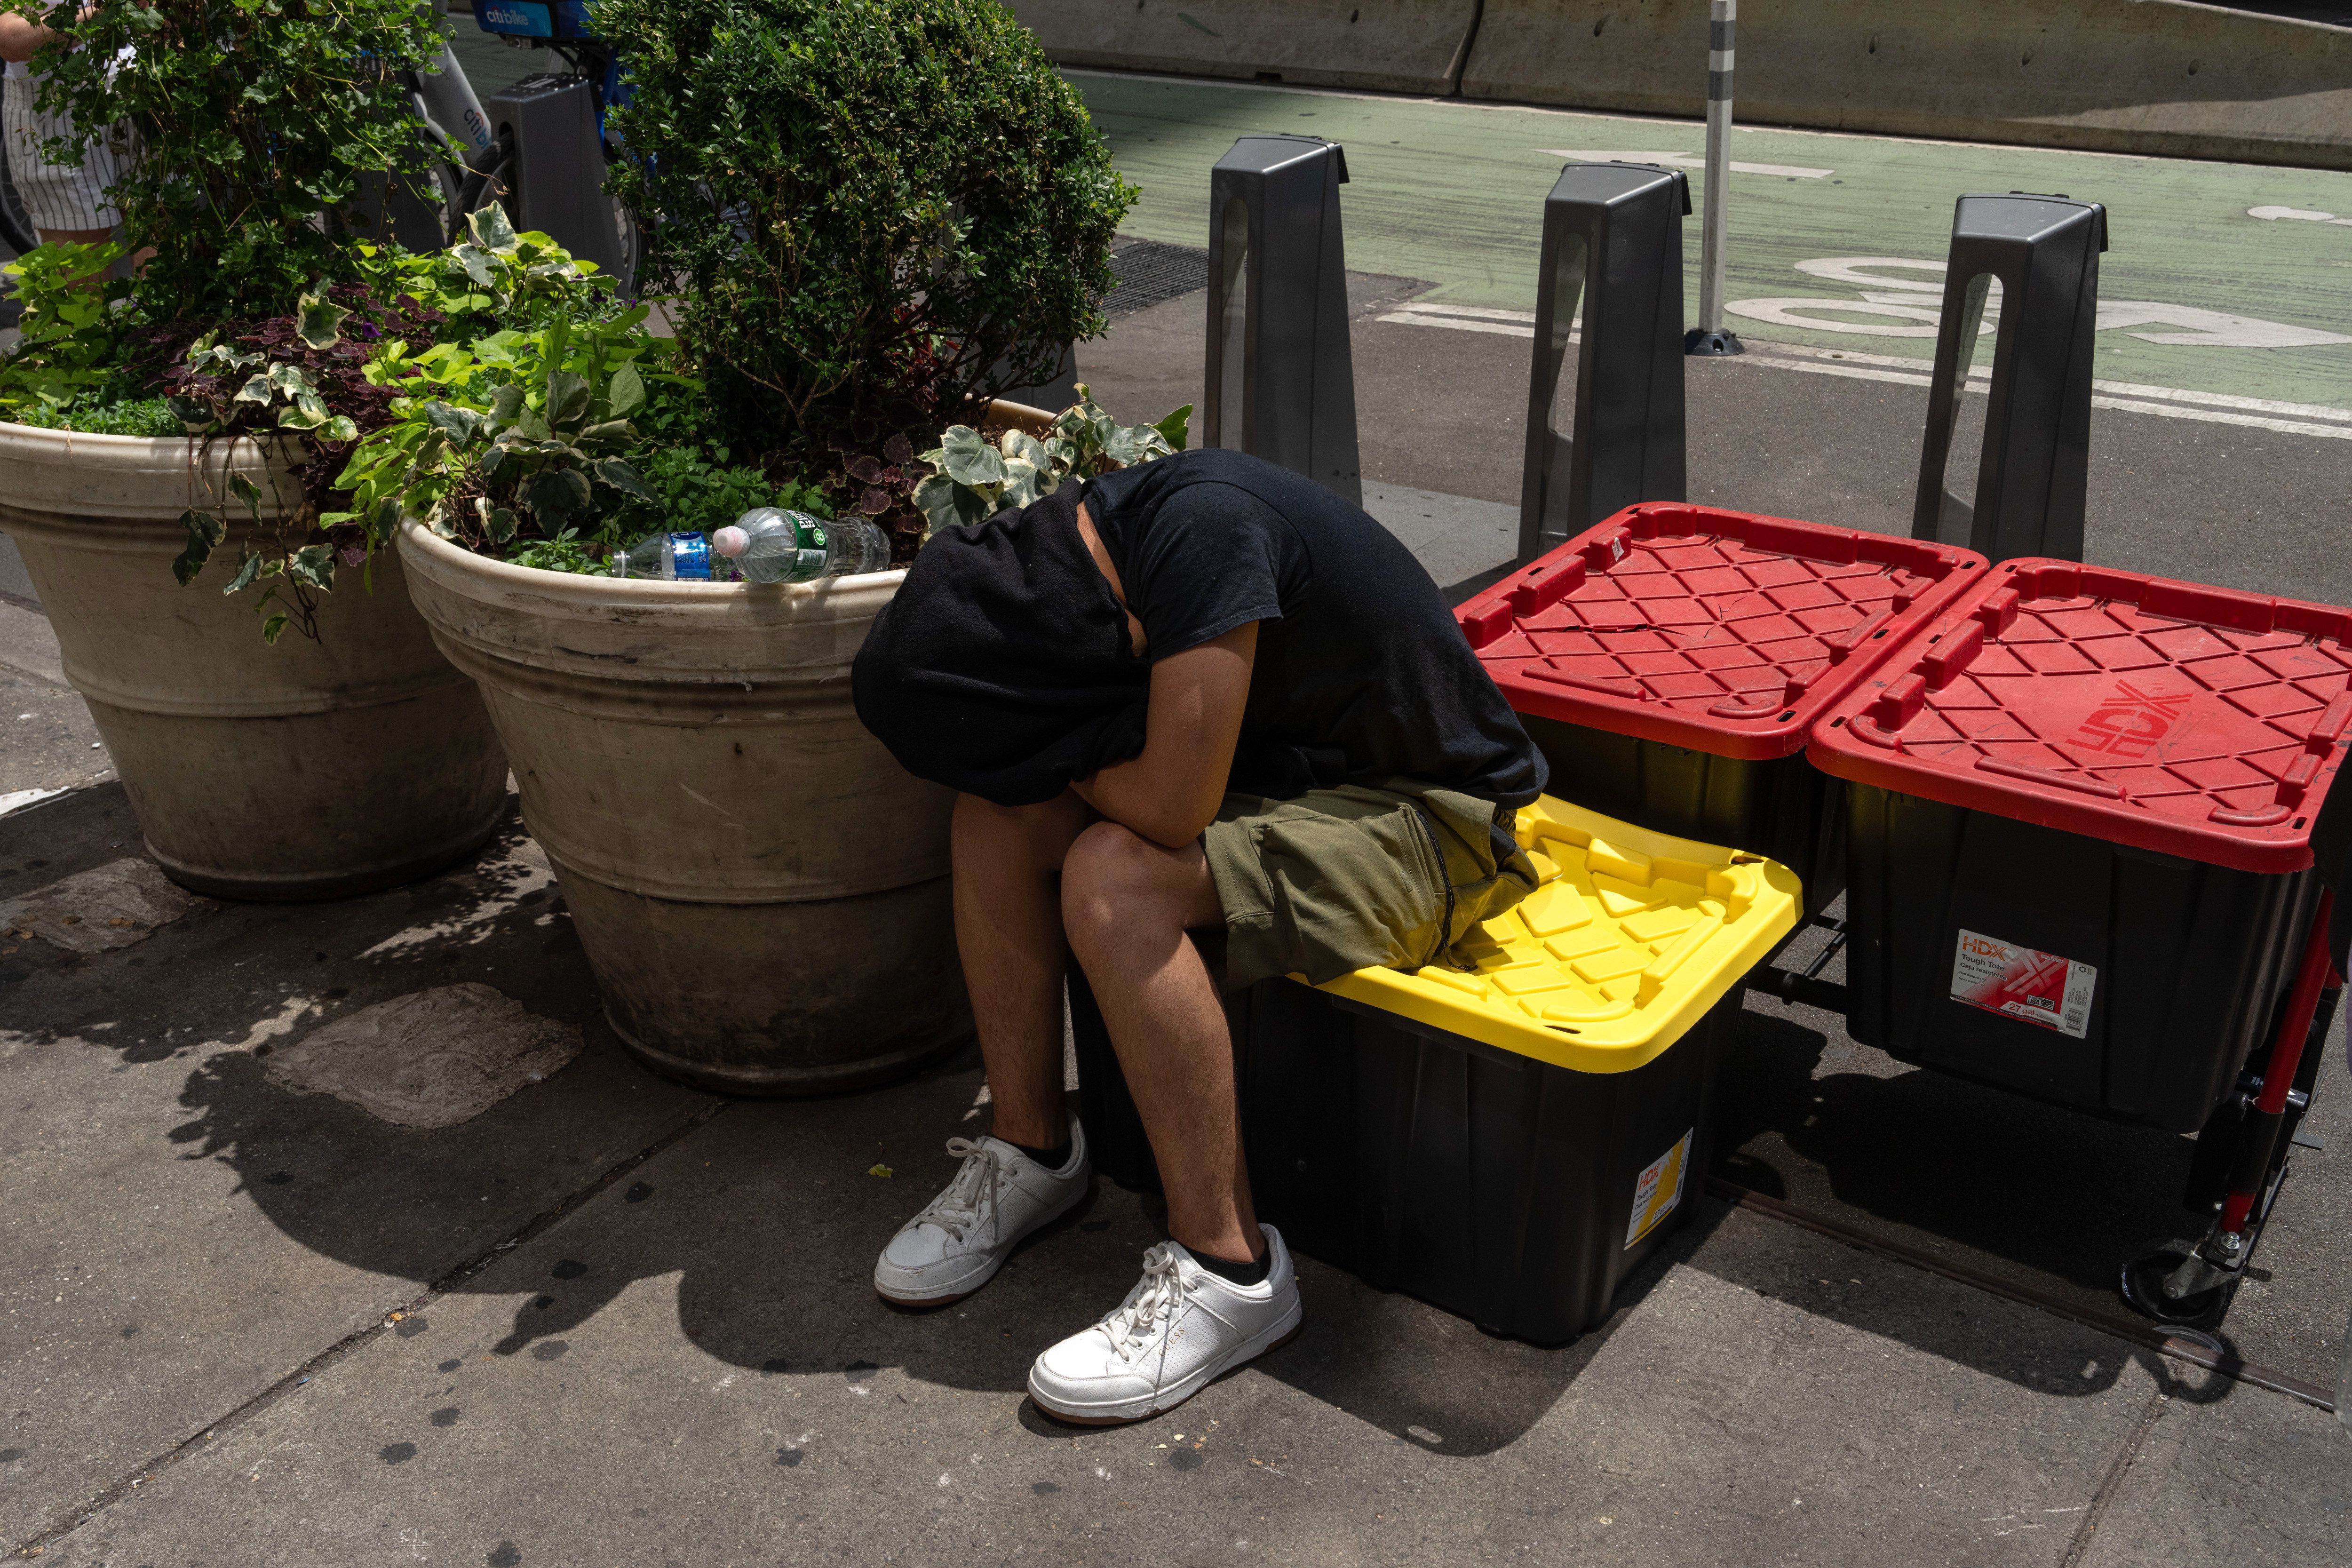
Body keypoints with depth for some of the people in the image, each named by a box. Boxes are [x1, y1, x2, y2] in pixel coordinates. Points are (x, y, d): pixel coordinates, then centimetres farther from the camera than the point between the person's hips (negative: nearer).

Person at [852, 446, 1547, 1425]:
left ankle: (1229, 1271, -19)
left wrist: (1068, 753, -16)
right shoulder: (1072, 543, -6)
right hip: (1285, 766, 8)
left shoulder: (1207, 530, -32)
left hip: (1427, 820, -8)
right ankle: (1032, 1151, 6)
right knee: (997, 812, -7)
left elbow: (1169, 805, -33)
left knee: (1114, 879, -28)